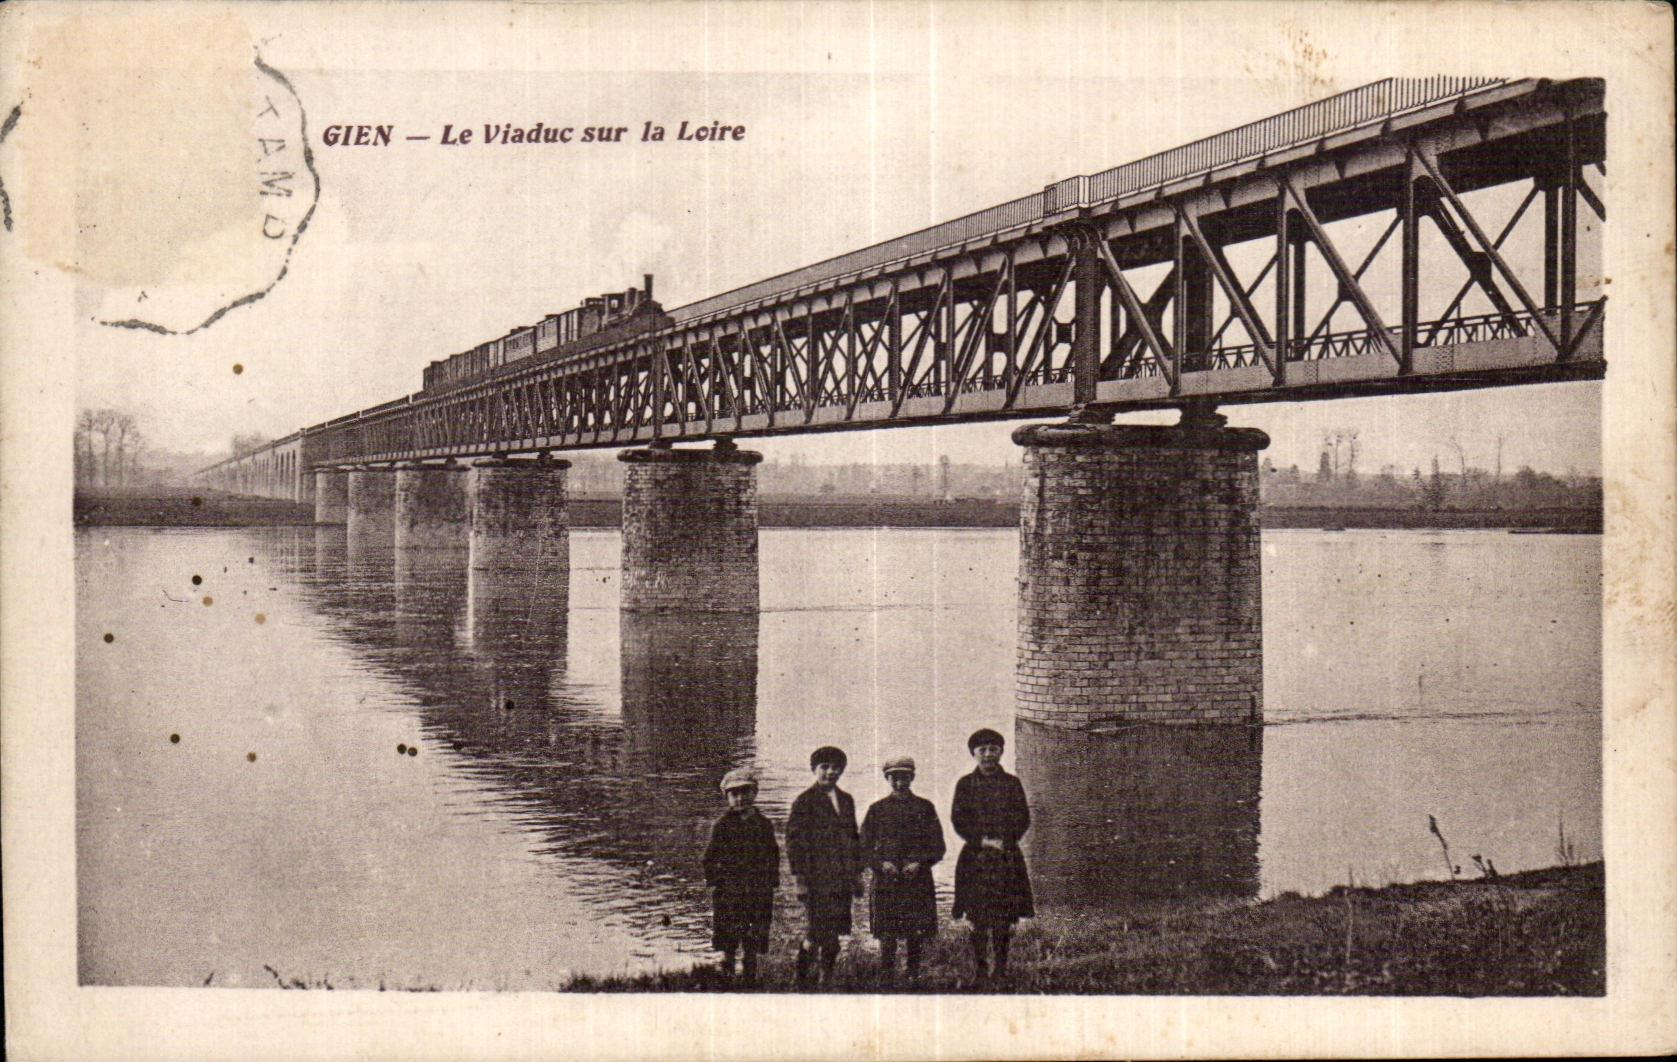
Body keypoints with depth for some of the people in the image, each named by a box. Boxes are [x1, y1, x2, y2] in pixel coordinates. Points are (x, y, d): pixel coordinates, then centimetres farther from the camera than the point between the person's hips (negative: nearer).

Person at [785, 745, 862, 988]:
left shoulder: (846, 800, 16)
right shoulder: (804, 801, -3)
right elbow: (794, 841, -6)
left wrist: (857, 874, 17)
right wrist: (799, 878, -11)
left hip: (842, 880, 6)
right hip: (816, 879, -6)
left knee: (833, 934, 9)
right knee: (814, 935, -8)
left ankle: (828, 981, 19)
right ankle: (801, 982, 2)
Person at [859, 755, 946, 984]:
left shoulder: (924, 807, 8)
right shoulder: (878, 809, 9)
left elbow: (938, 847, 7)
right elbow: (865, 847, 9)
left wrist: (919, 863, -8)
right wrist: (881, 864, -8)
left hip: (917, 879, 0)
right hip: (886, 881, 0)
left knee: (915, 934, 2)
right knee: (887, 934, -4)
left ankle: (913, 974, 12)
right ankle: (886, 976, 4)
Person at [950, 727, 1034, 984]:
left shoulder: (1011, 783, 9)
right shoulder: (965, 784, 8)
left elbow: (1023, 819, 5)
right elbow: (958, 819, 3)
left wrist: (1003, 842, -9)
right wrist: (982, 841, -9)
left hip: (1007, 856, 1)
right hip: (974, 857, 0)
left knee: (1004, 919, -3)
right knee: (978, 918, -5)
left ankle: (1000, 969, 4)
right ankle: (978, 970, -2)